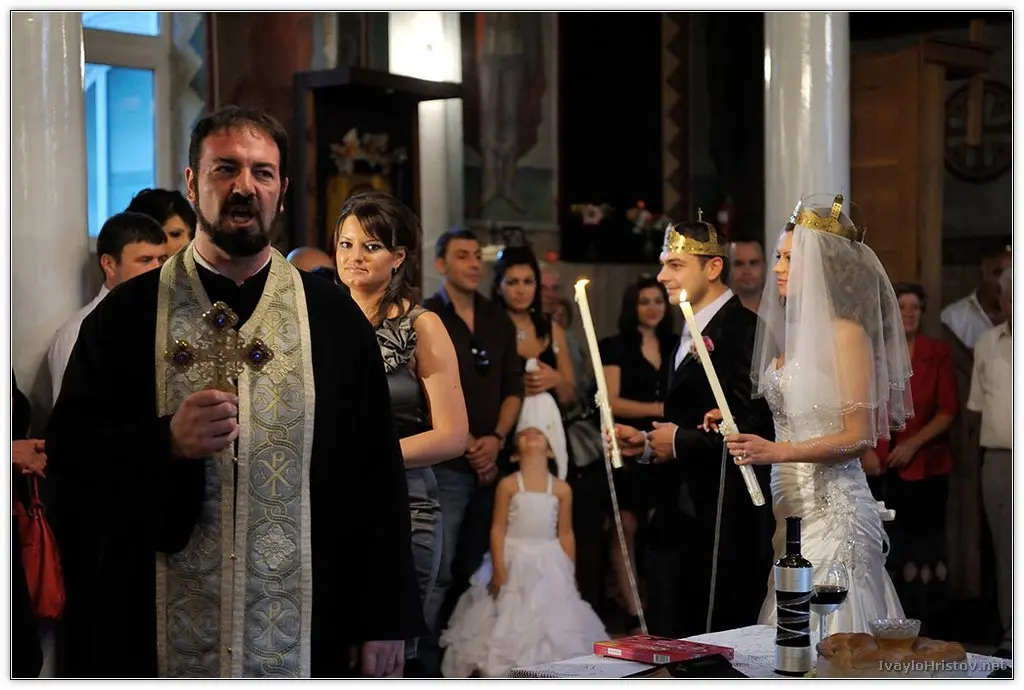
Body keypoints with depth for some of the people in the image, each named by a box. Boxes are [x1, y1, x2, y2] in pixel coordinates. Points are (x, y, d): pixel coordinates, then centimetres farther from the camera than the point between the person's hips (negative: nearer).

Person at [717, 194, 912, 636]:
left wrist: (776, 451, -23)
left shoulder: (845, 332, -11)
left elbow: (860, 437, -15)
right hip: (789, 506, 7)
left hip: (831, 511, -7)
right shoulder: (792, 332, 13)